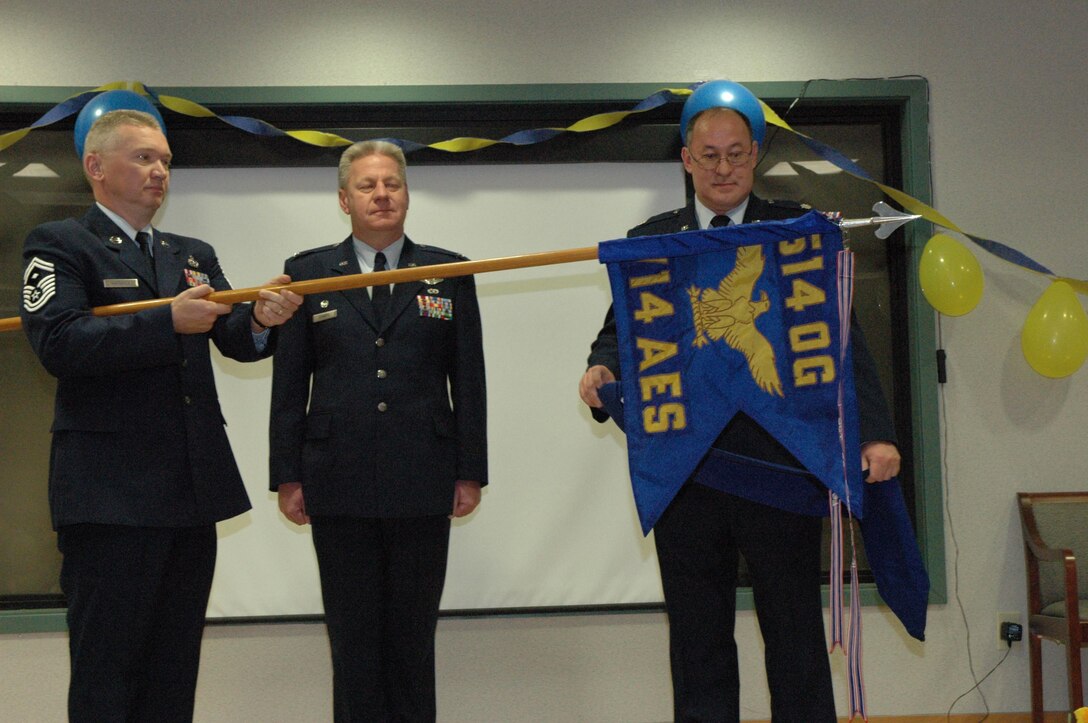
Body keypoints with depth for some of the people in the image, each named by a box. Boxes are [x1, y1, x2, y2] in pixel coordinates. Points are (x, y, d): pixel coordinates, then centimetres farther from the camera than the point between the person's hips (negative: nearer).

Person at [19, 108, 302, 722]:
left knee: (175, 670, 13)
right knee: (106, 672, 0)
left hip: (193, 488, 6)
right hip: (111, 495, -6)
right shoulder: (60, 245, -1)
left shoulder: (194, 255, 19)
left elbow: (237, 341, 9)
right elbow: (59, 344, -17)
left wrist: (262, 320, -14)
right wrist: (168, 321, -21)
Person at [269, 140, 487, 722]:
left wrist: (471, 471, 1)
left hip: (423, 484, 0)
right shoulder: (309, 272, 7)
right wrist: (287, 475, 0)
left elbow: (469, 380, 6)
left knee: (413, 635, 7)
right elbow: (289, 383, 5)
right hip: (339, 483, 0)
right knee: (353, 636, 7)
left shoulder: (449, 272, 7)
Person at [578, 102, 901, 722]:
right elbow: (621, 330, 9)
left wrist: (876, 432, -17)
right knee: (698, 645, 12)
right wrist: (603, 368, -16)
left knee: (797, 640, 8)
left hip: (780, 467, -2)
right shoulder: (649, 241, 10)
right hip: (685, 477, 2)